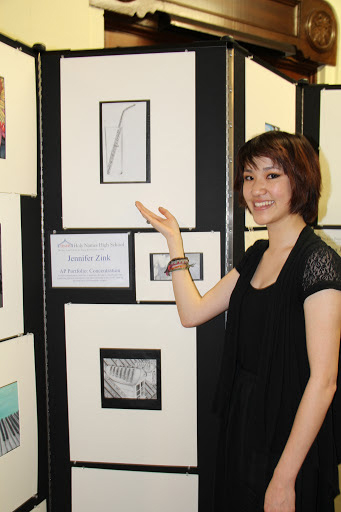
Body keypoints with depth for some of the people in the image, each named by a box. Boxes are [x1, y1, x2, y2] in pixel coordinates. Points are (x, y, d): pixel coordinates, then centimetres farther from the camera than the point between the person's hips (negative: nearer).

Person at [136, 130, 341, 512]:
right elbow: (193, 312, 6)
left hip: (291, 440, -7)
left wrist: (284, 478, -20)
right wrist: (174, 240, 6)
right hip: (242, 428, 8)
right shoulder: (256, 256, 5)